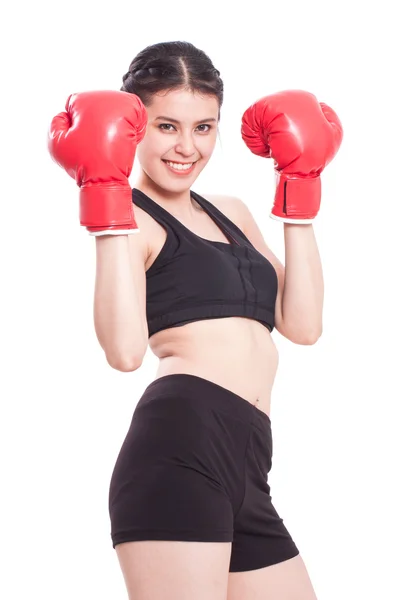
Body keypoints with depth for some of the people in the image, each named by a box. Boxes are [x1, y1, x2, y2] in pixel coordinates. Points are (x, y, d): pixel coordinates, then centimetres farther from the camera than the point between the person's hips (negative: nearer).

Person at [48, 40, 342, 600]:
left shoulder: (231, 213, 24)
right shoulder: (133, 219, 2)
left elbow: (303, 324, 13)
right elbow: (125, 350, -15)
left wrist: (300, 186, 15)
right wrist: (108, 196, -12)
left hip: (246, 471, 8)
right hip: (181, 444, -8)